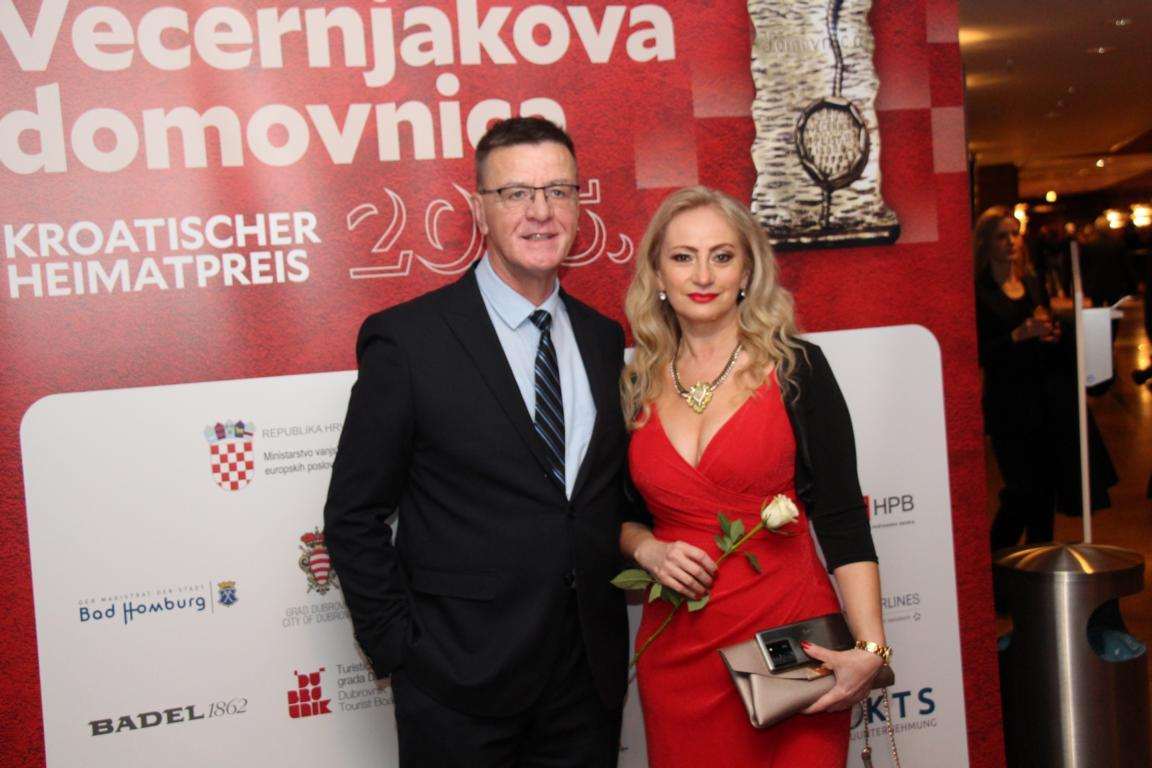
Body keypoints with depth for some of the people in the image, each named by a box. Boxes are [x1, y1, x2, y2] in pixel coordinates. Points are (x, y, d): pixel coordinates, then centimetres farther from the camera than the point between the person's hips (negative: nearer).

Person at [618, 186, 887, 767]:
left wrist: (870, 648, -14)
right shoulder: (636, 386, 4)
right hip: (677, 649, 3)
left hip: (789, 632, -2)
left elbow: (842, 519, -6)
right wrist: (647, 549, -6)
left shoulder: (794, 367, -4)